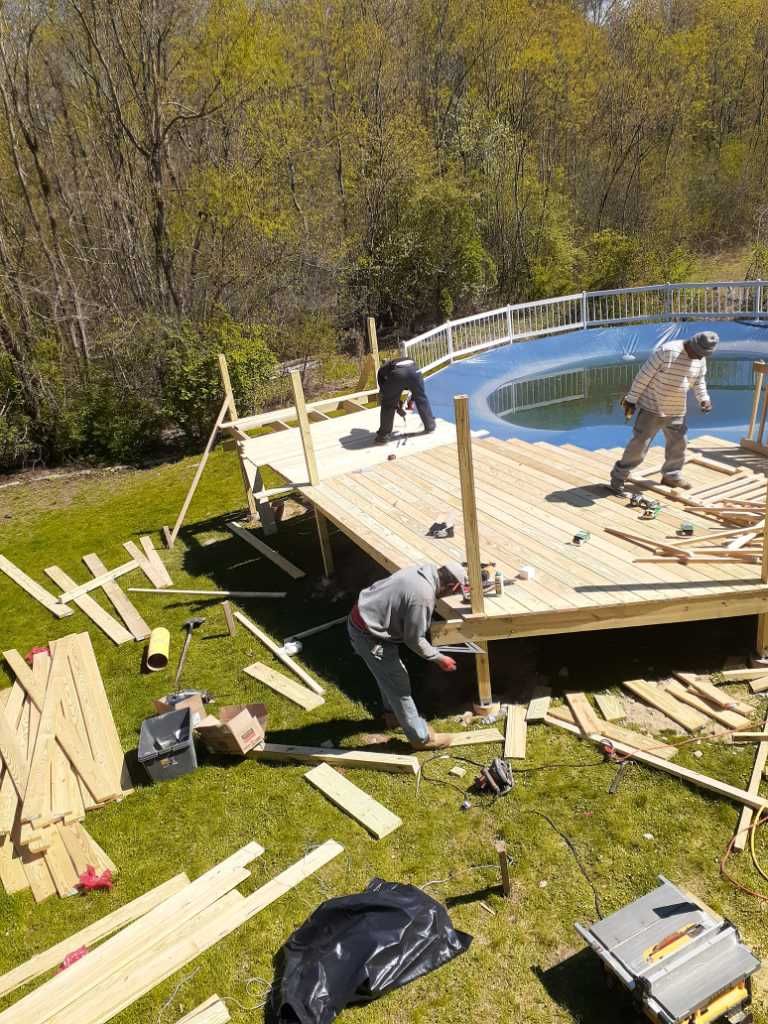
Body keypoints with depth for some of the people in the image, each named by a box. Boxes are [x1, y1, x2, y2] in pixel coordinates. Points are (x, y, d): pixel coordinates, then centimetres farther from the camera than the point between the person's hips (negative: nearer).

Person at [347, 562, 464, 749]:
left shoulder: (420, 571, 0)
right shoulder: (423, 597, -27)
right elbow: (414, 640, -17)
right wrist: (439, 659, -3)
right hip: (369, 635, -9)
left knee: (389, 674, 28)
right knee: (398, 685, 4)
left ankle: (393, 714, 49)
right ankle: (421, 737, 18)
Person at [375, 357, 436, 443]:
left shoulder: (382, 371, 37)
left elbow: (383, 392, 31)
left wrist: (397, 407, 39)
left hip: (397, 374, -3)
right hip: (414, 369, 3)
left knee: (387, 404, 14)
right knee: (422, 399, 25)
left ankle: (383, 436, 18)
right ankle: (430, 426, 37)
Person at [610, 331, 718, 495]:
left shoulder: (701, 359, 1)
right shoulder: (667, 351, -22)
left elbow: (699, 381, 17)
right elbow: (644, 375, -18)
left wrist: (704, 399, -2)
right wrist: (631, 400, -16)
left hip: (676, 411, 7)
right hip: (652, 408, -7)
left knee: (678, 444, 15)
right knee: (639, 444, -7)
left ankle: (671, 476, 36)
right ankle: (618, 478, 4)